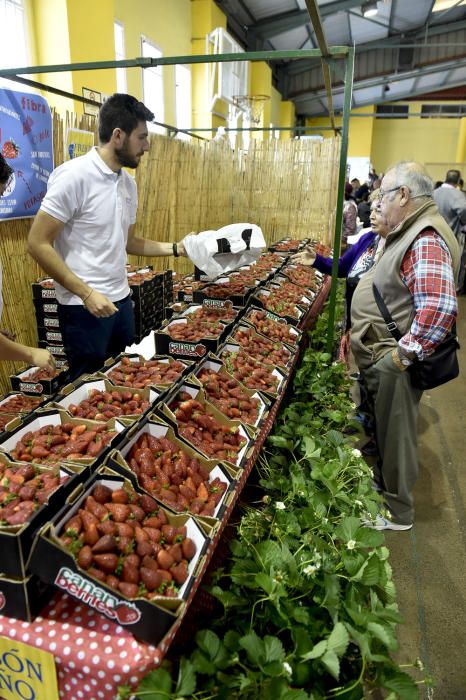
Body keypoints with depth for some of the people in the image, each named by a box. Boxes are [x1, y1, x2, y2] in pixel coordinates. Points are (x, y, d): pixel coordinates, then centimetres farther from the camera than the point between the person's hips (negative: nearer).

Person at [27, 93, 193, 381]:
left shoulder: (129, 183, 9)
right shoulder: (73, 175, -15)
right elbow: (38, 244, -16)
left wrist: (175, 248, 8)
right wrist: (87, 294, -20)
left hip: (121, 299, 8)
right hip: (84, 306, -7)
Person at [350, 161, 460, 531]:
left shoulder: (427, 240, -25)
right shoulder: (412, 231, 9)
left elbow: (438, 308, -36)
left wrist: (404, 354, -27)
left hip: (393, 365, -10)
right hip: (378, 357, 10)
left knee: (394, 436, 8)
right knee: (380, 430, 25)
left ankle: (396, 511, 29)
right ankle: (381, 484, 48)